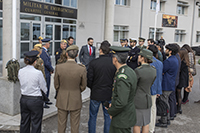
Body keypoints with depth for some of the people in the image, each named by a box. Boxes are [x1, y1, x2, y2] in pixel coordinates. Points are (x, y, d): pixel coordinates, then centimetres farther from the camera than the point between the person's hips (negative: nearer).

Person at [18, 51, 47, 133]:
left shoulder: (20, 71, -4)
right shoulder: (38, 73, -19)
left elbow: (21, 85, 9)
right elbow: (44, 88, -8)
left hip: (23, 99, 5)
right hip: (35, 100, -5)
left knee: (24, 123, 18)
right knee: (35, 124, 8)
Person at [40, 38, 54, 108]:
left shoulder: (45, 51, 11)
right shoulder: (42, 51, -22)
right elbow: (46, 63, -25)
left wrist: (51, 70, 6)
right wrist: (52, 70, -9)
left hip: (47, 72, 10)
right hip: (45, 73, -10)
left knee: (47, 87, 19)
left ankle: (45, 100, 32)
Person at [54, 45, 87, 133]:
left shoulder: (58, 67, -14)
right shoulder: (82, 69, -16)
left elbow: (56, 85, -2)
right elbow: (83, 86, -3)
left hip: (62, 100, 1)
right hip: (76, 100, -1)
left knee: (61, 124, 17)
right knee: (75, 125, 14)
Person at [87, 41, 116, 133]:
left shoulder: (93, 63, -14)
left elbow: (89, 80, -9)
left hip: (96, 94, -1)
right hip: (109, 94, 2)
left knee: (93, 116, 15)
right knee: (108, 116, 17)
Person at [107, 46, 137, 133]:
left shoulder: (122, 77, -27)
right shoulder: (129, 70, 4)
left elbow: (122, 102, -30)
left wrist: (111, 111, -14)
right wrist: (113, 103, 11)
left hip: (122, 119, -9)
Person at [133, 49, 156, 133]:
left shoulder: (138, 71, -22)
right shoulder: (154, 70, -2)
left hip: (138, 101, -6)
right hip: (148, 99, 6)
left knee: (136, 124, 9)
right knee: (146, 124, 18)